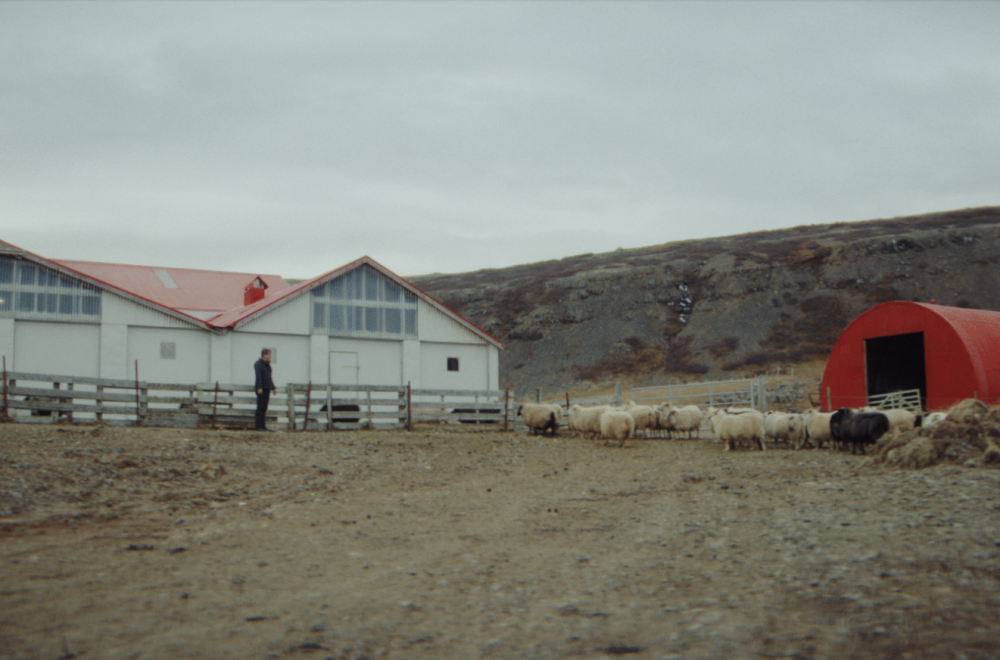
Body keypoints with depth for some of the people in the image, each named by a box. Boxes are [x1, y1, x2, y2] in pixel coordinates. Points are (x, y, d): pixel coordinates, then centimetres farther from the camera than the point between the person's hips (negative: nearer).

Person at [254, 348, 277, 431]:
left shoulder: (267, 364, 18)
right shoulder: (258, 364, -8)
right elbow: (258, 377, -17)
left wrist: (273, 388, 20)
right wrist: (259, 388, -24)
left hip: (267, 388, 8)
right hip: (261, 389, -8)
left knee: (264, 408, 7)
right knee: (260, 407, -9)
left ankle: (263, 426, 8)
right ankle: (258, 426, -8)